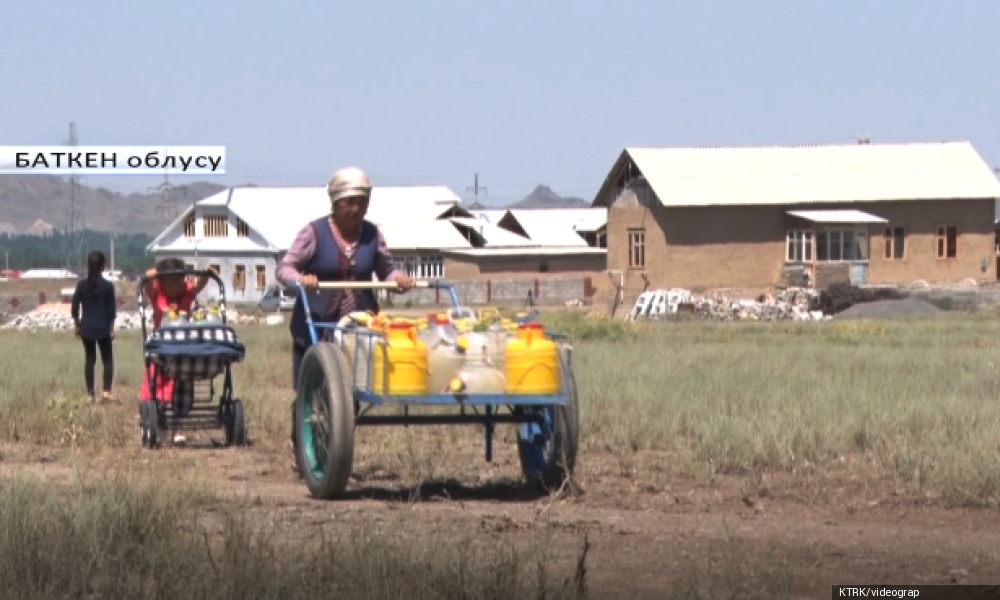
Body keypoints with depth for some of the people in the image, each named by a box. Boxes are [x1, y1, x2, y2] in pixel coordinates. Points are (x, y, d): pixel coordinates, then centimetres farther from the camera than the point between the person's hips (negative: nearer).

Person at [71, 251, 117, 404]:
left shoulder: (81, 285, -2)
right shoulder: (108, 286, -8)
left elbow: (74, 308, 0)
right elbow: (112, 310, -6)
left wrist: (77, 325, 12)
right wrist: (111, 328, 3)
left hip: (87, 328, 2)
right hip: (103, 328, -2)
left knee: (89, 360, 10)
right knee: (108, 359, 7)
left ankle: (91, 394, 9)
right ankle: (106, 391, -10)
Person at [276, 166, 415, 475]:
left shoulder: (372, 234, 7)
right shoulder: (314, 233, -4)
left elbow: (385, 269, 15)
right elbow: (284, 268, -4)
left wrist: (398, 277, -8)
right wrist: (300, 279, -26)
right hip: (315, 325, -3)